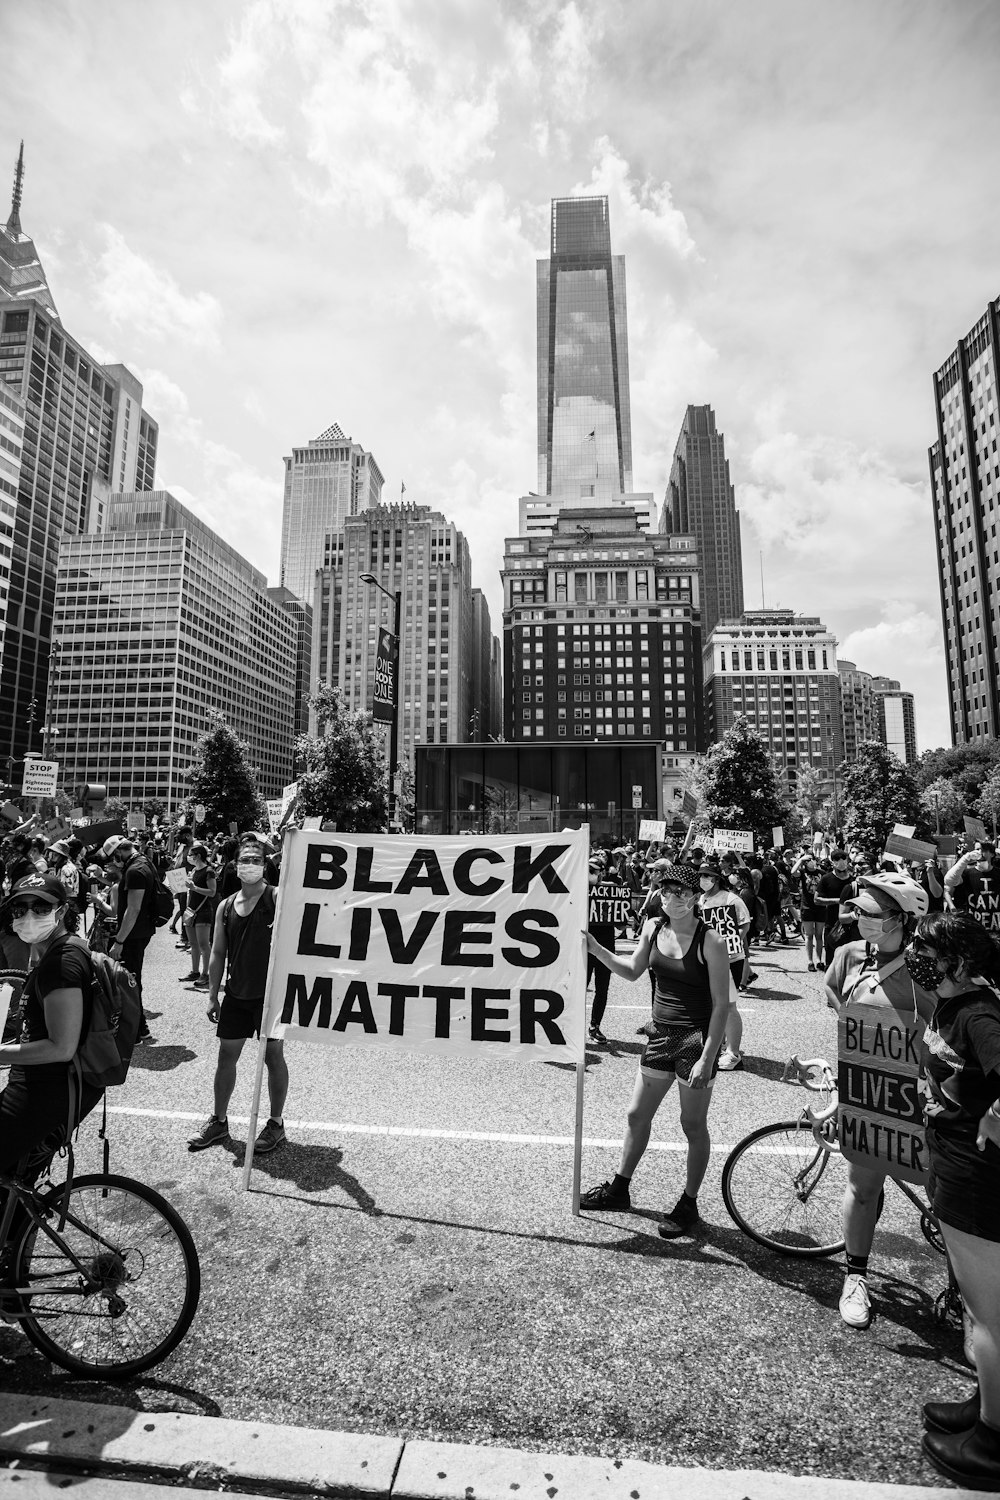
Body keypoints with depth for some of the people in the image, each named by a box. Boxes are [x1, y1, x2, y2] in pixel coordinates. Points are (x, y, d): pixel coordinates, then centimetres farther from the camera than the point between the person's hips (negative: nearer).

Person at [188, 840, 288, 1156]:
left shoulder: (277, 897, -8)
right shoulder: (226, 906, 6)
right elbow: (218, 954, 10)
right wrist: (213, 995, 8)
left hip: (270, 992, -5)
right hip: (236, 993, 5)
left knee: (273, 1056, 6)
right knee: (226, 1055, 14)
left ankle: (276, 1124, 22)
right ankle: (219, 1122, 32)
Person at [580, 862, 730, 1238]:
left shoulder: (710, 942, -18)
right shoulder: (653, 927, -2)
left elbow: (721, 1005, -15)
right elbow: (632, 970, 12)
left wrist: (707, 1058, -17)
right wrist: (593, 948, 0)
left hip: (697, 1038, -6)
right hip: (661, 1034, 6)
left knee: (693, 1125, 10)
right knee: (637, 1115, 17)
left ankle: (688, 1204, 30)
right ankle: (619, 1188, 36)